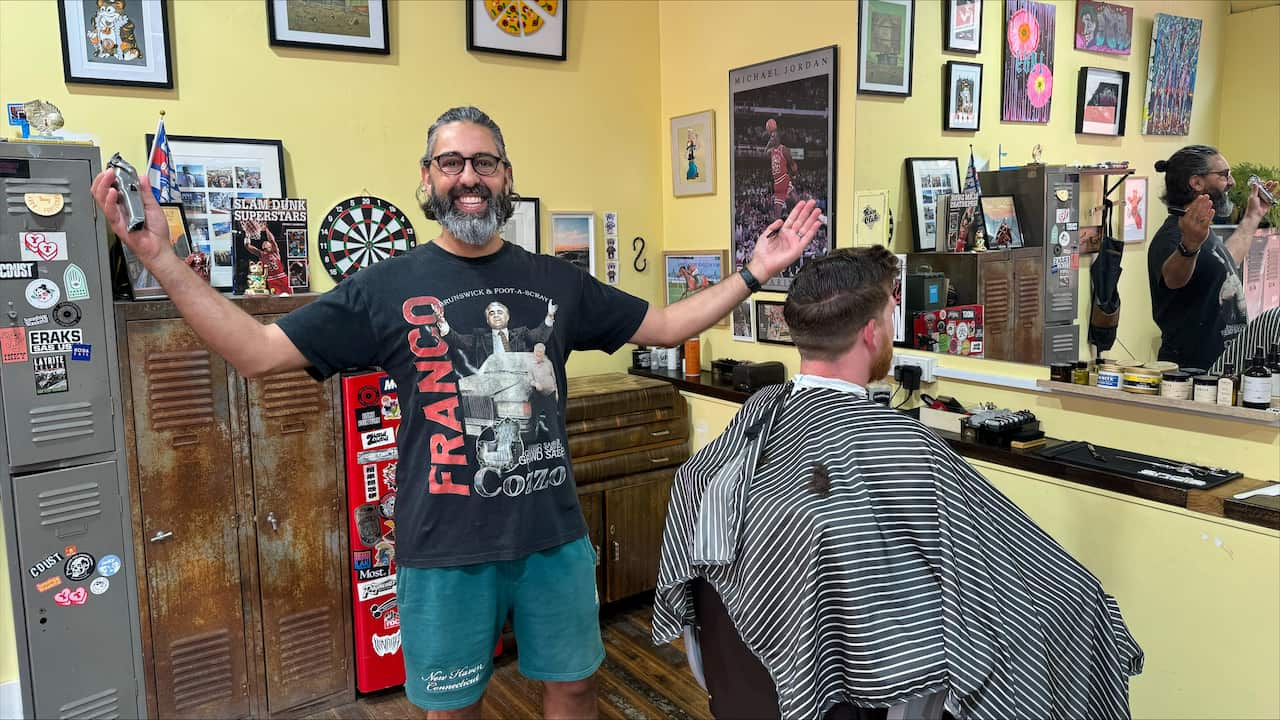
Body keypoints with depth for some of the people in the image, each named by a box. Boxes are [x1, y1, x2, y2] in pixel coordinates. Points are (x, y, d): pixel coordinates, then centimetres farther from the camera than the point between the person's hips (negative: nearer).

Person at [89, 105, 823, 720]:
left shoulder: (557, 281, 3)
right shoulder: (386, 288, -5)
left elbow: (666, 325, 10)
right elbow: (257, 352, -6)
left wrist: (753, 274, 3)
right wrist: (162, 256, -15)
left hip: (556, 533, 3)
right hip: (446, 546, -2)